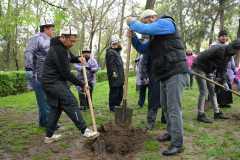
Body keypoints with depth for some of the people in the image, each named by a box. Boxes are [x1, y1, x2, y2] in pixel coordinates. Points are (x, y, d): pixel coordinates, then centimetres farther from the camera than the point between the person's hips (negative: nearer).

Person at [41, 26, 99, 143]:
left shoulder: (64, 46, 9)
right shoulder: (58, 50, -22)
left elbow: (69, 57, 27)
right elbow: (66, 73, -22)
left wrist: (78, 58, 2)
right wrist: (82, 85, -15)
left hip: (52, 82, 11)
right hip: (54, 82, -11)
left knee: (56, 107, 13)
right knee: (72, 104, -11)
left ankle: (49, 136, 20)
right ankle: (85, 131, -5)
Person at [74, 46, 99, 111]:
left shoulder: (93, 60, 8)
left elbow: (97, 67, 0)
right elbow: (75, 66, -12)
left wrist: (93, 69, -23)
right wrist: (82, 68, -29)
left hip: (90, 79, 2)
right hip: (81, 79, -2)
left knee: (90, 92, 11)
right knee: (81, 92, -3)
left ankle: (89, 104, 25)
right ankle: (82, 105, 6)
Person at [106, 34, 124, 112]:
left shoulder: (116, 52, 21)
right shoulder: (110, 52, -12)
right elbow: (110, 65, -19)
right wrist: (114, 73, -23)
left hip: (120, 78, 10)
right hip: (115, 79, -10)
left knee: (120, 92, 16)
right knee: (114, 93, -3)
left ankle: (117, 105, 28)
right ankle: (112, 107, 7)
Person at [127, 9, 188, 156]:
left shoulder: (166, 22, -7)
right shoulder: (155, 35, 23)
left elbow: (144, 29, -21)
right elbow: (142, 49, 23)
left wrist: (132, 22, -3)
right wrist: (133, 37, 6)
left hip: (175, 74, -10)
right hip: (165, 75, 10)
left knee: (174, 109, -9)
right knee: (165, 106, 18)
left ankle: (178, 144, 0)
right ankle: (171, 134, 34)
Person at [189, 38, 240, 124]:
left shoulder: (229, 55, 5)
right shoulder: (219, 49, -24)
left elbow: (223, 69, 9)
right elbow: (202, 55, -26)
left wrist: (224, 81, 0)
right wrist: (192, 67, -27)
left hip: (208, 72, 9)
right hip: (200, 69, -9)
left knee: (213, 91, 11)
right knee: (203, 92, -10)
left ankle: (217, 113, 20)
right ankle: (200, 115, -3)